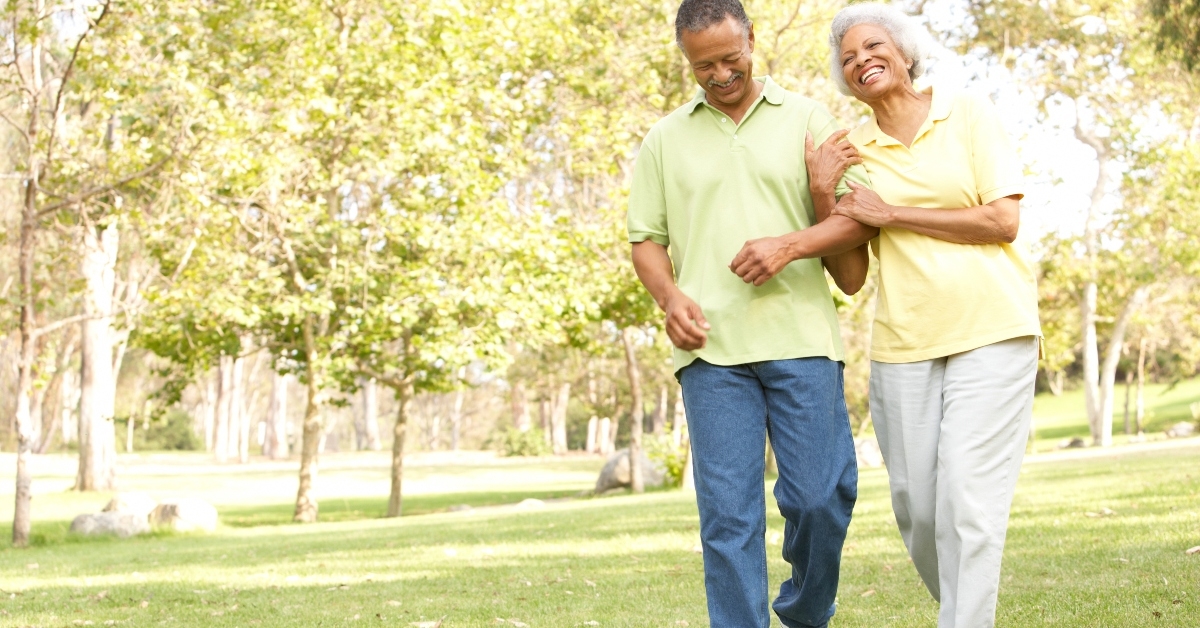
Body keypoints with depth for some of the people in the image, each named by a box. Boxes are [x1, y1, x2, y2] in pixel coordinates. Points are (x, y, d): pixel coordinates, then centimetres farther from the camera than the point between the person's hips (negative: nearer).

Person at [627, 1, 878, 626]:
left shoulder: (807, 120, 10)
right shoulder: (665, 139, 14)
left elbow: (856, 217, 5)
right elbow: (646, 238, 15)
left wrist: (793, 245, -13)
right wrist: (670, 298, -5)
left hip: (800, 339, 0)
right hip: (711, 347, 1)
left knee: (820, 498, -2)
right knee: (728, 513, -3)